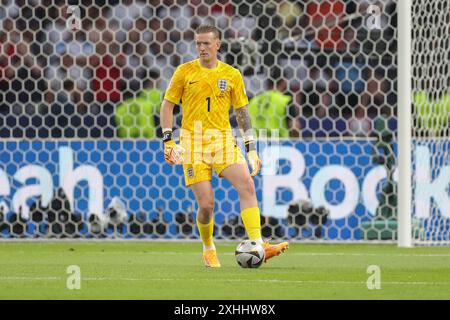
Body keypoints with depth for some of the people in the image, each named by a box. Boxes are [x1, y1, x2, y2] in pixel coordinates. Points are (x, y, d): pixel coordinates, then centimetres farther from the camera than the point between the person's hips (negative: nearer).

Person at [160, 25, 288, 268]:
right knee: (206, 204, -7)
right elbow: (167, 105, 6)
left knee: (247, 186, -20)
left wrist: (251, 147, 7)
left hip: (223, 138, 1)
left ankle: (258, 247, -25)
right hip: (192, 141, -1)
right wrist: (168, 140, -4)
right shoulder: (185, 72, 2)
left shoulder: (232, 75, 7)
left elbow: (242, 111, 12)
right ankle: (208, 250, 20)